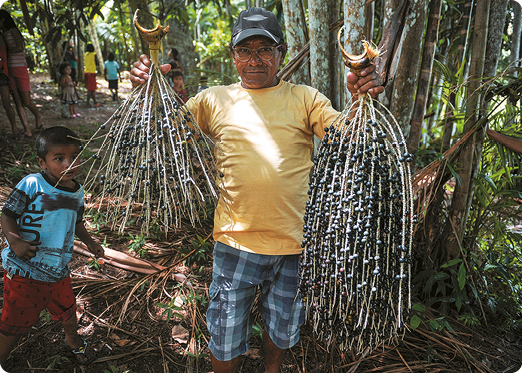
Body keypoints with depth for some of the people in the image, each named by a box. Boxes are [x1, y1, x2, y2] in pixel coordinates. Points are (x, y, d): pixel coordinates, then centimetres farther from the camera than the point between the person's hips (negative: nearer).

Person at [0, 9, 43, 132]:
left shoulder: (13, 30, -5)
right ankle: (27, 130, 0)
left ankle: (38, 117, 23)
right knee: (18, 102, 0)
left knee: (27, 102, -7)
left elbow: (20, 48, -17)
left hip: (20, 69, -7)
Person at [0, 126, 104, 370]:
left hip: (58, 270, 5)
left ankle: (73, 341, 54)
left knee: (67, 309, 24)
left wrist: (90, 242, 8)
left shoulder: (77, 192, 2)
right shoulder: (31, 184, -17)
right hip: (24, 270, -5)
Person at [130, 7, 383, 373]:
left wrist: (362, 99, -26)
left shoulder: (306, 98, 1)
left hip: (295, 245, 1)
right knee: (225, 338, 15)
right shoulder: (214, 99, 2)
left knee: (282, 329, 24)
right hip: (235, 242, 0)